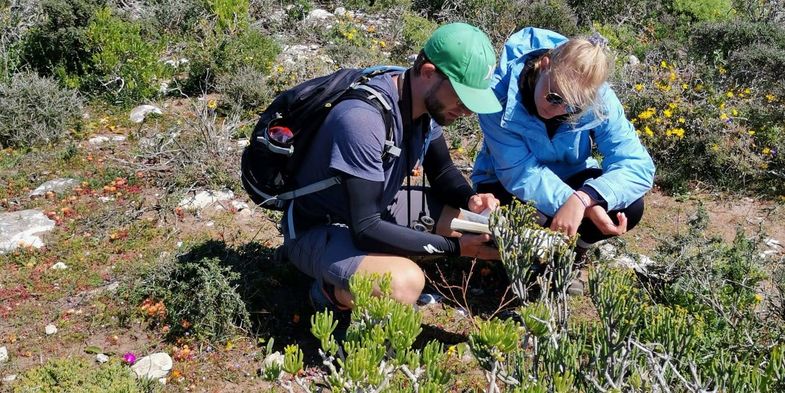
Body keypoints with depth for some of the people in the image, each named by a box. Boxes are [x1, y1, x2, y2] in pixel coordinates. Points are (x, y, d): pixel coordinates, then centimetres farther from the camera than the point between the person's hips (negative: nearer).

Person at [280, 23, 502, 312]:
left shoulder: (427, 102, -9)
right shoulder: (363, 119, -34)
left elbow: (442, 172, 7)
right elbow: (366, 230, -33)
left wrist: (472, 199, -15)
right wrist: (455, 246, -30)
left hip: (376, 209, 8)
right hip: (318, 229, -8)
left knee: (478, 216, 1)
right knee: (404, 285, -34)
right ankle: (330, 291, -4)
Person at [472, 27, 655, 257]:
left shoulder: (599, 99, -24)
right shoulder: (501, 94, -31)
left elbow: (638, 165, -29)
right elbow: (520, 173, -31)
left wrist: (584, 198, -46)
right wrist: (580, 203, -43)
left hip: (571, 181, 2)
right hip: (506, 186, -2)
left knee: (629, 206, -24)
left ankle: (574, 246, 7)